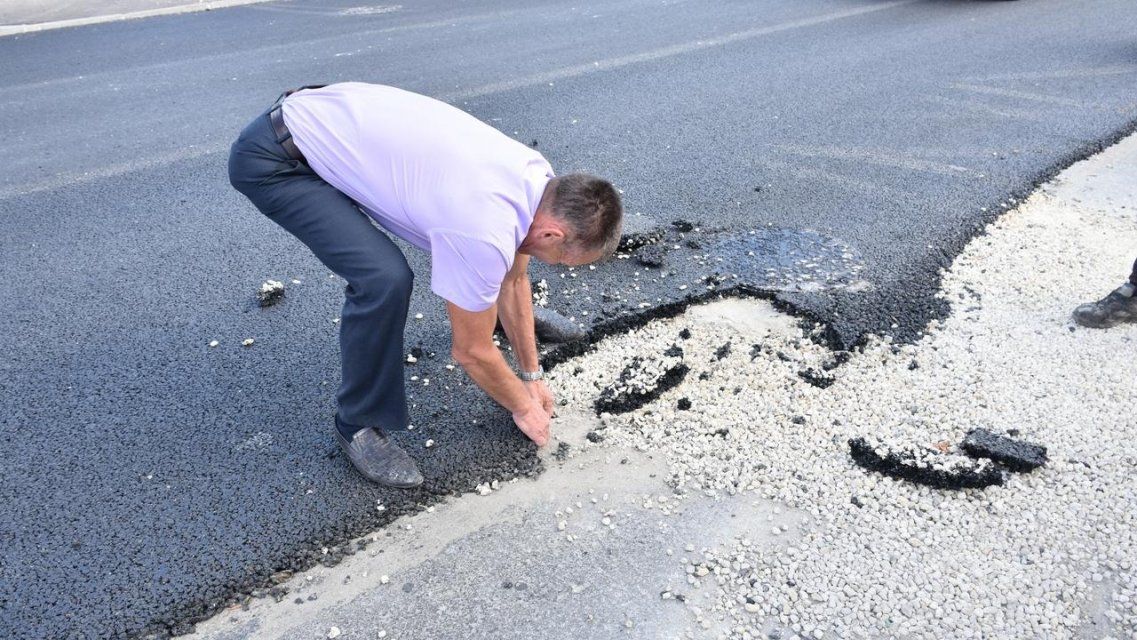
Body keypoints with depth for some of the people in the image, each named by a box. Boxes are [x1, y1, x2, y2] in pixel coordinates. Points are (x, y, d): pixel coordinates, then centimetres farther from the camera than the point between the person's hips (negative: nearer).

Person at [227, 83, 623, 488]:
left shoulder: (539, 179, -5)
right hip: (272, 157, -8)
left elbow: (513, 279, 10)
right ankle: (359, 424, -4)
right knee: (385, 279, -28)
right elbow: (472, 351, -16)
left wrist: (532, 375, 16)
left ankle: (487, 307, 42)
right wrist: (525, 408, 2)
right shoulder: (484, 230, -31)